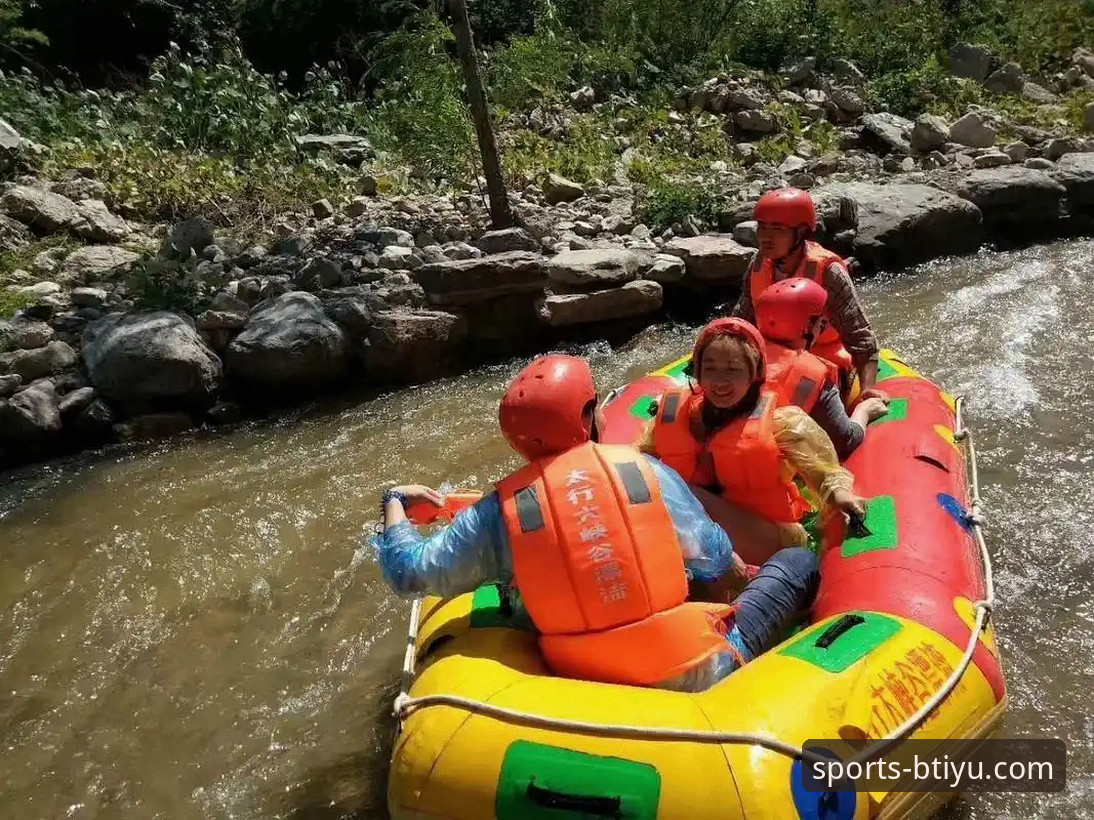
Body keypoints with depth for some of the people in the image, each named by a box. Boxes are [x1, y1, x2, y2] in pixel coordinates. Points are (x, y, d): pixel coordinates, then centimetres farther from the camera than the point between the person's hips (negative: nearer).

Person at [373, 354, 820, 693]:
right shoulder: (646, 470, -8)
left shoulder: (499, 510, -8)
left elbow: (409, 571, 0)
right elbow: (712, 557, 3)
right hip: (699, 675, -1)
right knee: (798, 561, 16)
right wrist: (743, 568, 28)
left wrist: (394, 500, 19)